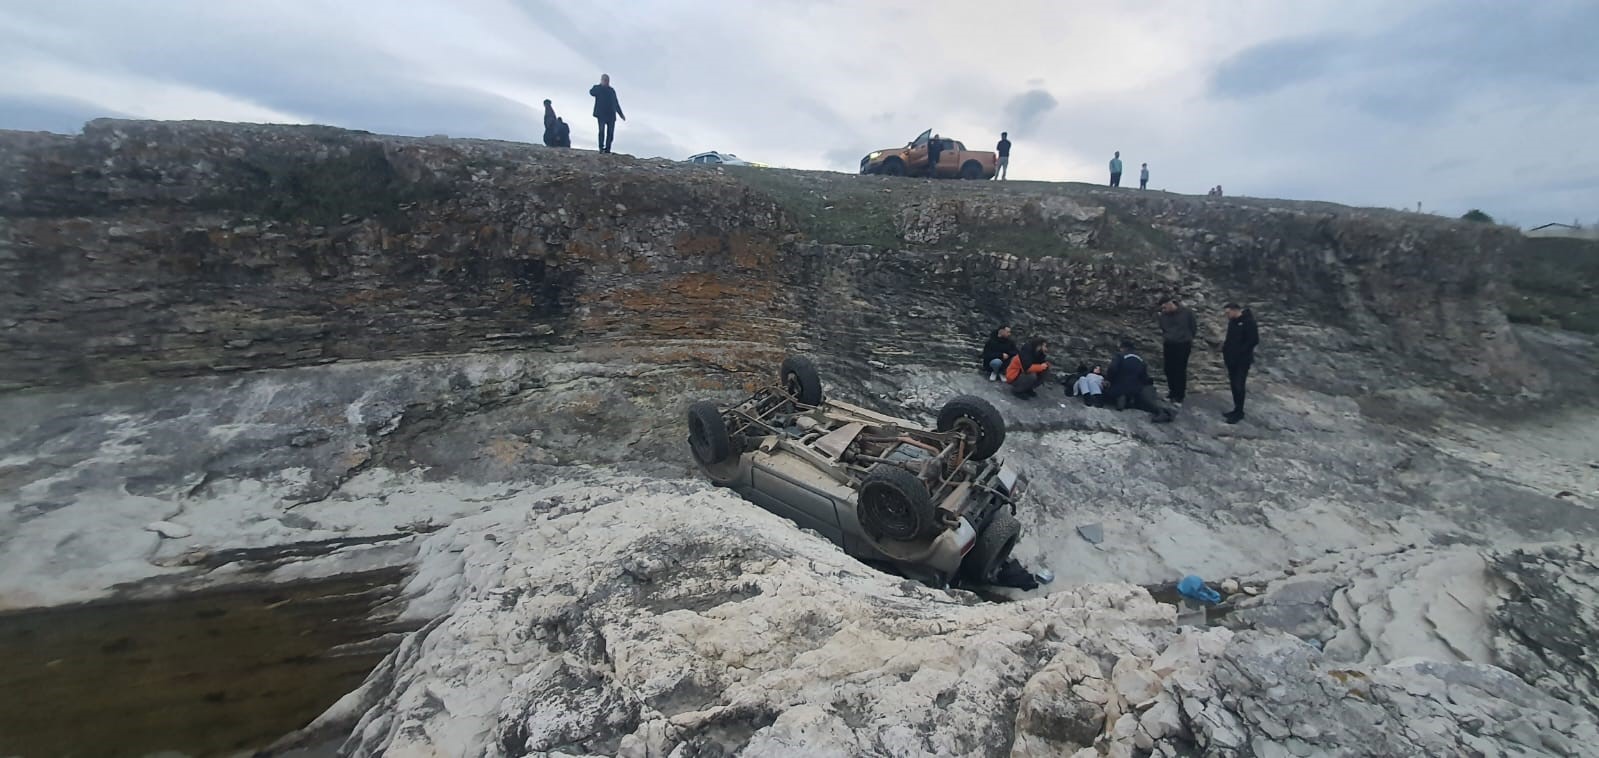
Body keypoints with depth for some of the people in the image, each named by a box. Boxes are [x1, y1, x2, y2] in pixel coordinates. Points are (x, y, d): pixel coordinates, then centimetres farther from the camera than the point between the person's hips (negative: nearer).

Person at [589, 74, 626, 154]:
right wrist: (602, 85, -10)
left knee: (610, 133, -2)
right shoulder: (597, 88, 8)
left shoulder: (612, 90, 21)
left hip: (611, 114, 4)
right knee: (602, 131, -16)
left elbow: (616, 103, 25)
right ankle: (601, 148, -15)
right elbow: (592, 92, -15)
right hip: (601, 114, -4)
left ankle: (607, 149, 1)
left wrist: (621, 114, 20)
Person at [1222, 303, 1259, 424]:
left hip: (1242, 360, -8)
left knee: (1239, 385, -5)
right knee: (1233, 384, 12)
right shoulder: (1232, 321, 9)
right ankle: (1237, 409, 22)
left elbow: (1254, 340, -17)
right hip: (1231, 359, 8)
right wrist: (1225, 348, 5)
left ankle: (1239, 412, 3)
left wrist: (1240, 351, -17)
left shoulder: (1248, 322, -15)